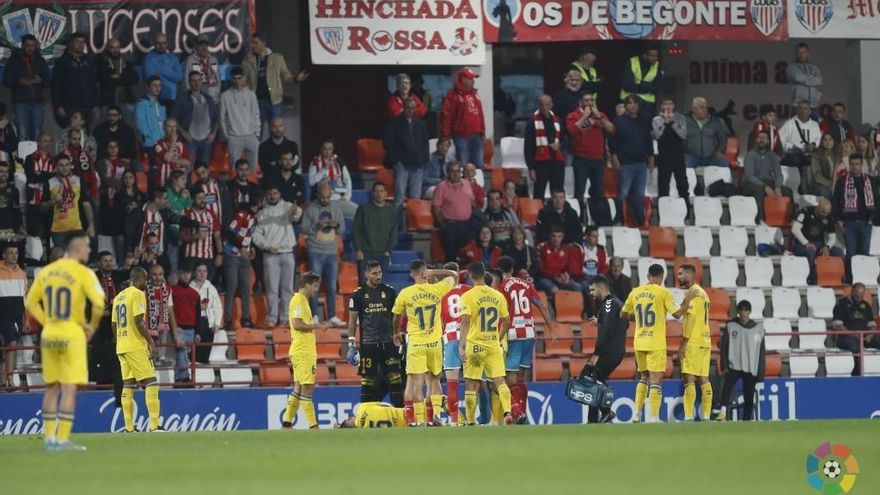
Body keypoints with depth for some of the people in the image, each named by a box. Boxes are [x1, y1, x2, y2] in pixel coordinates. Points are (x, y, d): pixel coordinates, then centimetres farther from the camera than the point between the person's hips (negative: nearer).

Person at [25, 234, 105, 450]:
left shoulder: (46, 272, 7)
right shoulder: (82, 272, -9)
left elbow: (30, 303, 11)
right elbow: (99, 304, -17)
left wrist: (46, 322, 11)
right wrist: (92, 327, -2)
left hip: (49, 335, 5)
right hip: (72, 335, -5)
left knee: (52, 388, 13)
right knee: (69, 389, -4)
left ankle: (49, 437, 14)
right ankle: (62, 439, -10)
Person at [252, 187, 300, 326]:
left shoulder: (287, 207, 4)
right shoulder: (262, 213, 8)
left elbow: (295, 216, -19)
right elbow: (257, 234, 5)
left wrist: (296, 211, -43)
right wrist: (267, 246, -11)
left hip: (287, 253, 0)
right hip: (270, 255, 0)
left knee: (287, 287, 4)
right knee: (272, 288, -2)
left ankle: (285, 317, 9)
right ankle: (271, 318, 0)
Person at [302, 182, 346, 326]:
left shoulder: (336, 208, 8)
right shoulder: (311, 209, -3)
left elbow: (342, 230, 10)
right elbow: (304, 229, -5)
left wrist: (337, 225, -11)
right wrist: (317, 226, -21)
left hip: (331, 252, 4)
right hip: (315, 252, -4)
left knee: (332, 286, 7)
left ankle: (332, 316, 13)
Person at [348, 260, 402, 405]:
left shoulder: (390, 291, 6)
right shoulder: (358, 294, 1)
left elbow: (397, 317, 11)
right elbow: (352, 321, 3)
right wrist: (351, 345, -3)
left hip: (388, 343, 1)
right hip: (368, 343, -1)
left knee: (394, 378, -4)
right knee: (367, 380, 2)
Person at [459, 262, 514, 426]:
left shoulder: (468, 296, -7)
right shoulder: (498, 295, 6)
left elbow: (465, 321, -16)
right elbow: (506, 322, 12)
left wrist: (461, 346, -18)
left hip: (474, 345, -3)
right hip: (493, 345, 3)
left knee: (471, 385, 7)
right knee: (500, 381, -1)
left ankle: (470, 421, 11)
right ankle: (507, 412, -22)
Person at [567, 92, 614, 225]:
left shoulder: (600, 115, 13)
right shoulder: (574, 116, 1)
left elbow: (611, 130, 2)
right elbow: (572, 130, -18)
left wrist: (599, 117, -6)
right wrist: (584, 116, -13)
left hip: (598, 159, 4)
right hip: (581, 159, -4)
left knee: (598, 193, 9)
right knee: (579, 192, -9)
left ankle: (601, 221, 15)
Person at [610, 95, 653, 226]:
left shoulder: (643, 123, 15)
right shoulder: (619, 121, 0)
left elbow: (649, 142, 21)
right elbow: (612, 142, -4)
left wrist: (651, 158, 14)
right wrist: (615, 158, -11)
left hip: (641, 164, 5)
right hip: (625, 164, -5)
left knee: (639, 195, 6)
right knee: (623, 193, -7)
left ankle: (639, 221, 11)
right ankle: (619, 221, 0)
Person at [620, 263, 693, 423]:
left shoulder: (635, 293, 7)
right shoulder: (663, 293, -7)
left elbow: (623, 315, 17)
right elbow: (677, 314, -9)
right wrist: (687, 299, 5)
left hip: (639, 342, 5)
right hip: (656, 343, -5)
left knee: (644, 377, 20)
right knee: (655, 379, -3)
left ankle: (637, 414, 15)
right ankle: (653, 418, -9)